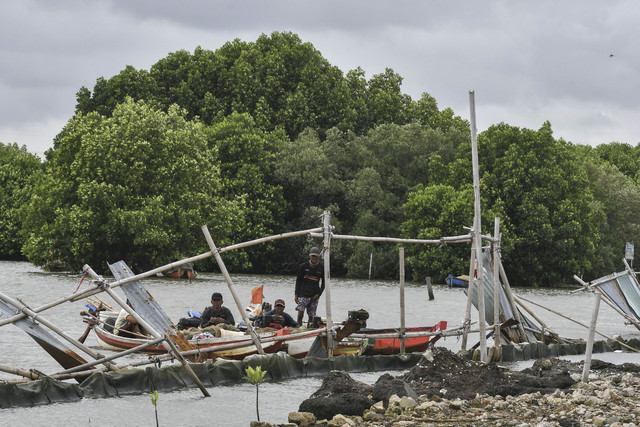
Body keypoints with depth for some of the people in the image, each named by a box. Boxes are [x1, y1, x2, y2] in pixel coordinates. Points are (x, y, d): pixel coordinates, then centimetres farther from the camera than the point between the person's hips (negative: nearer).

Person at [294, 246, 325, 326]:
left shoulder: (321, 268, 4)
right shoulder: (303, 266, 2)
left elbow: (324, 283, 11)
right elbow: (298, 280, 8)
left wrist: (318, 294, -3)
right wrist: (296, 294, 2)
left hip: (314, 296, 1)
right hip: (303, 294, -1)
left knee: (311, 316, 2)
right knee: (300, 313, -13)